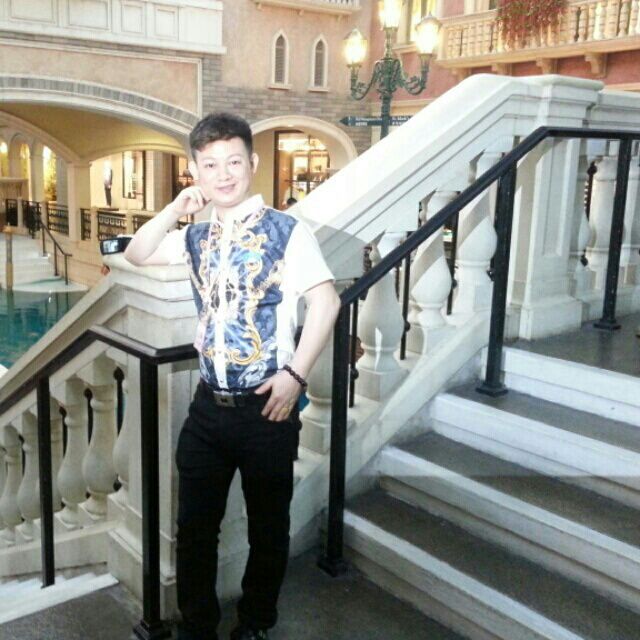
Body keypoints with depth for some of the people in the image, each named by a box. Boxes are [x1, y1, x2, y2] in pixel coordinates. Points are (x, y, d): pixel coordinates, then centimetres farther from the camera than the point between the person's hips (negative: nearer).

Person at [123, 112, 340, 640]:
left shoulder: (286, 232, -11)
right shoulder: (198, 236, 7)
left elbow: (326, 301, -15)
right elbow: (136, 256, 16)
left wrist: (294, 374, -19)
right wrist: (174, 211, 0)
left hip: (266, 407, -5)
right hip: (208, 405, 5)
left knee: (268, 527, 14)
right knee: (194, 525, 15)